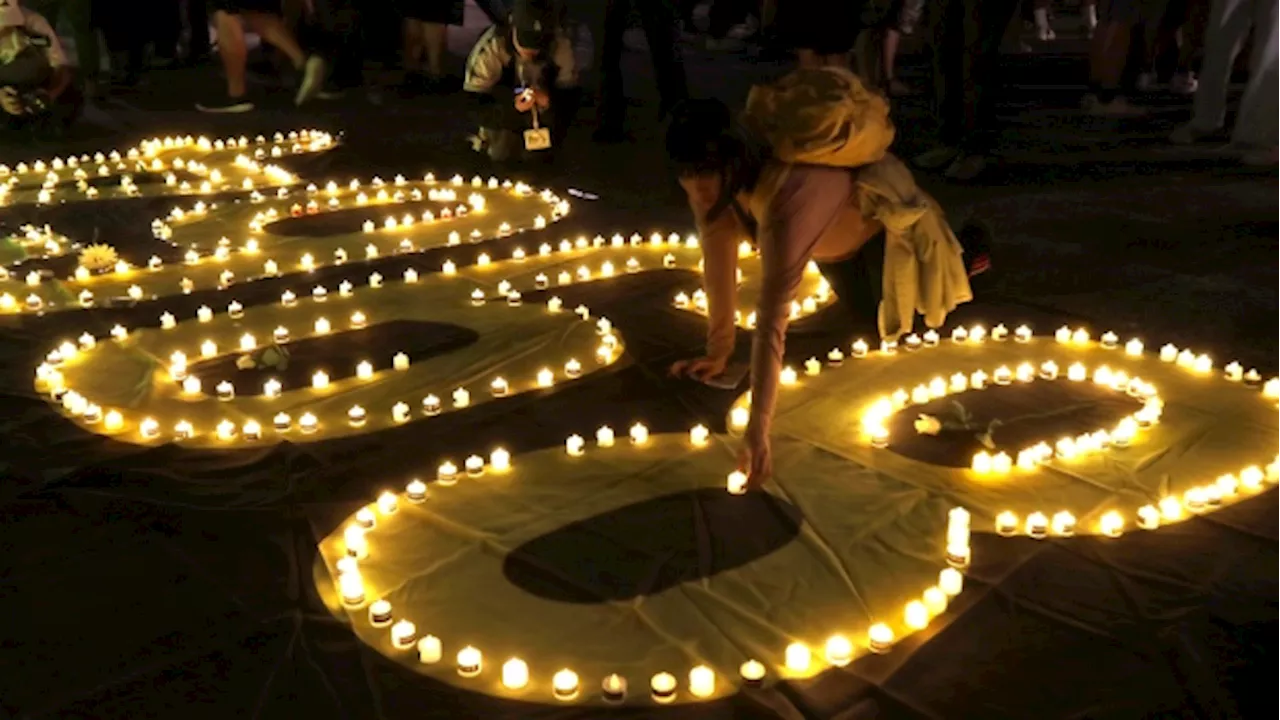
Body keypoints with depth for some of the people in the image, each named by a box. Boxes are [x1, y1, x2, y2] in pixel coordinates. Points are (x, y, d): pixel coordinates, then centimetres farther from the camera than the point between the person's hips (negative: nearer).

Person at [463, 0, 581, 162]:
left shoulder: (561, 45, -26)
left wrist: (550, 101, -40)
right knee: (503, 153, -21)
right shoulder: (491, 47, -31)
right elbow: (474, 98, -26)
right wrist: (512, 106, -45)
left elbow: (570, 91, -16)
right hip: (503, 107, -1)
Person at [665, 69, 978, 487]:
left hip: (883, 221, -6)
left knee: (900, 328, 18)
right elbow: (718, 262, -18)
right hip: (838, 236, 6)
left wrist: (757, 433, -58)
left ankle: (964, 249, 40)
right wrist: (718, 353, -16)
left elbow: (772, 320, -56)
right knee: (863, 319, 29)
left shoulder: (787, 196, -50)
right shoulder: (713, 178, -29)